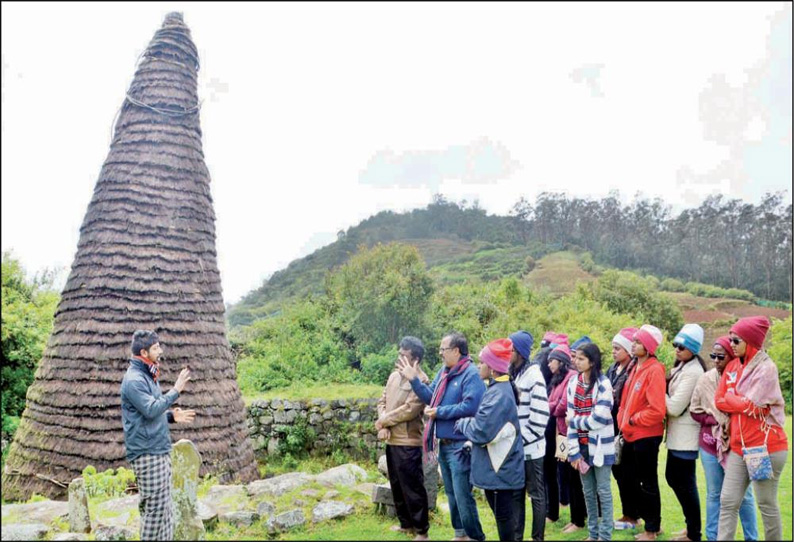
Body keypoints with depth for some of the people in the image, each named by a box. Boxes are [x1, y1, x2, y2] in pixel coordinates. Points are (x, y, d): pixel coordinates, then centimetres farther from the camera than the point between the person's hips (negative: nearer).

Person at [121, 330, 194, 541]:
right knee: (156, 507, -4)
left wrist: (172, 416, 7)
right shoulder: (133, 379, -16)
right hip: (146, 453, -10)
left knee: (164, 507, 13)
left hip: (160, 450, 10)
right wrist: (176, 390, -19)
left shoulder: (148, 376, 15)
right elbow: (151, 409, -25)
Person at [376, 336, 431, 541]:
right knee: (397, 485, 18)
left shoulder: (420, 380, -15)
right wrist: (383, 426, -6)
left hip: (408, 443, -8)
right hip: (391, 440, 8)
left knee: (412, 488, 1)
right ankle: (405, 524, 34)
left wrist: (383, 420, -10)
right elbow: (383, 401, 10)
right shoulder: (394, 375, 10)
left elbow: (409, 410, -21)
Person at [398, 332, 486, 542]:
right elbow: (431, 398, 13)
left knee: (463, 495, -3)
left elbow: (470, 406, -27)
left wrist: (439, 412, -19)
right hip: (443, 443, 9)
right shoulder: (443, 371, 10)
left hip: (460, 445, -9)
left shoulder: (471, 374, -17)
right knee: (451, 493, 19)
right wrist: (414, 380, 4)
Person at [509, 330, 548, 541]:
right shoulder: (508, 374, 8)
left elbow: (540, 415, -15)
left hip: (530, 447, -6)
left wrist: (523, 439, -15)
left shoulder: (533, 374, -11)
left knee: (536, 495, 7)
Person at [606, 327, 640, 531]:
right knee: (618, 470, 13)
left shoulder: (635, 370, -15)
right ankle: (628, 513, 25)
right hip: (613, 427, 8)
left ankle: (632, 517, 14)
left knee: (627, 472, 1)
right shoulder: (612, 369, 12)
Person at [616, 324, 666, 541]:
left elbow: (657, 410, -23)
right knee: (632, 480, 17)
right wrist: (623, 422, 5)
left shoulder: (654, 370, -16)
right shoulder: (636, 368, 10)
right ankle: (651, 521, 32)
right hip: (631, 434, 9)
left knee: (648, 483, 5)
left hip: (646, 435, -9)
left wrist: (633, 420, -14)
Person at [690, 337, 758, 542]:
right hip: (711, 444, 2)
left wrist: (734, 424, -16)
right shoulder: (706, 379, -2)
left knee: (744, 494, 9)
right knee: (714, 494, 12)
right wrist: (715, 421, -9)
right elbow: (695, 410, 4)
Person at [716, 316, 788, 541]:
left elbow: (752, 406, -18)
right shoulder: (733, 366, 9)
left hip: (766, 447, -7)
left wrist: (729, 398, -3)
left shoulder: (766, 368, -12)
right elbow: (719, 401, 6)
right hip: (739, 447, 7)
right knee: (728, 502, 5)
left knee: (767, 504, 6)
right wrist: (741, 403, -8)